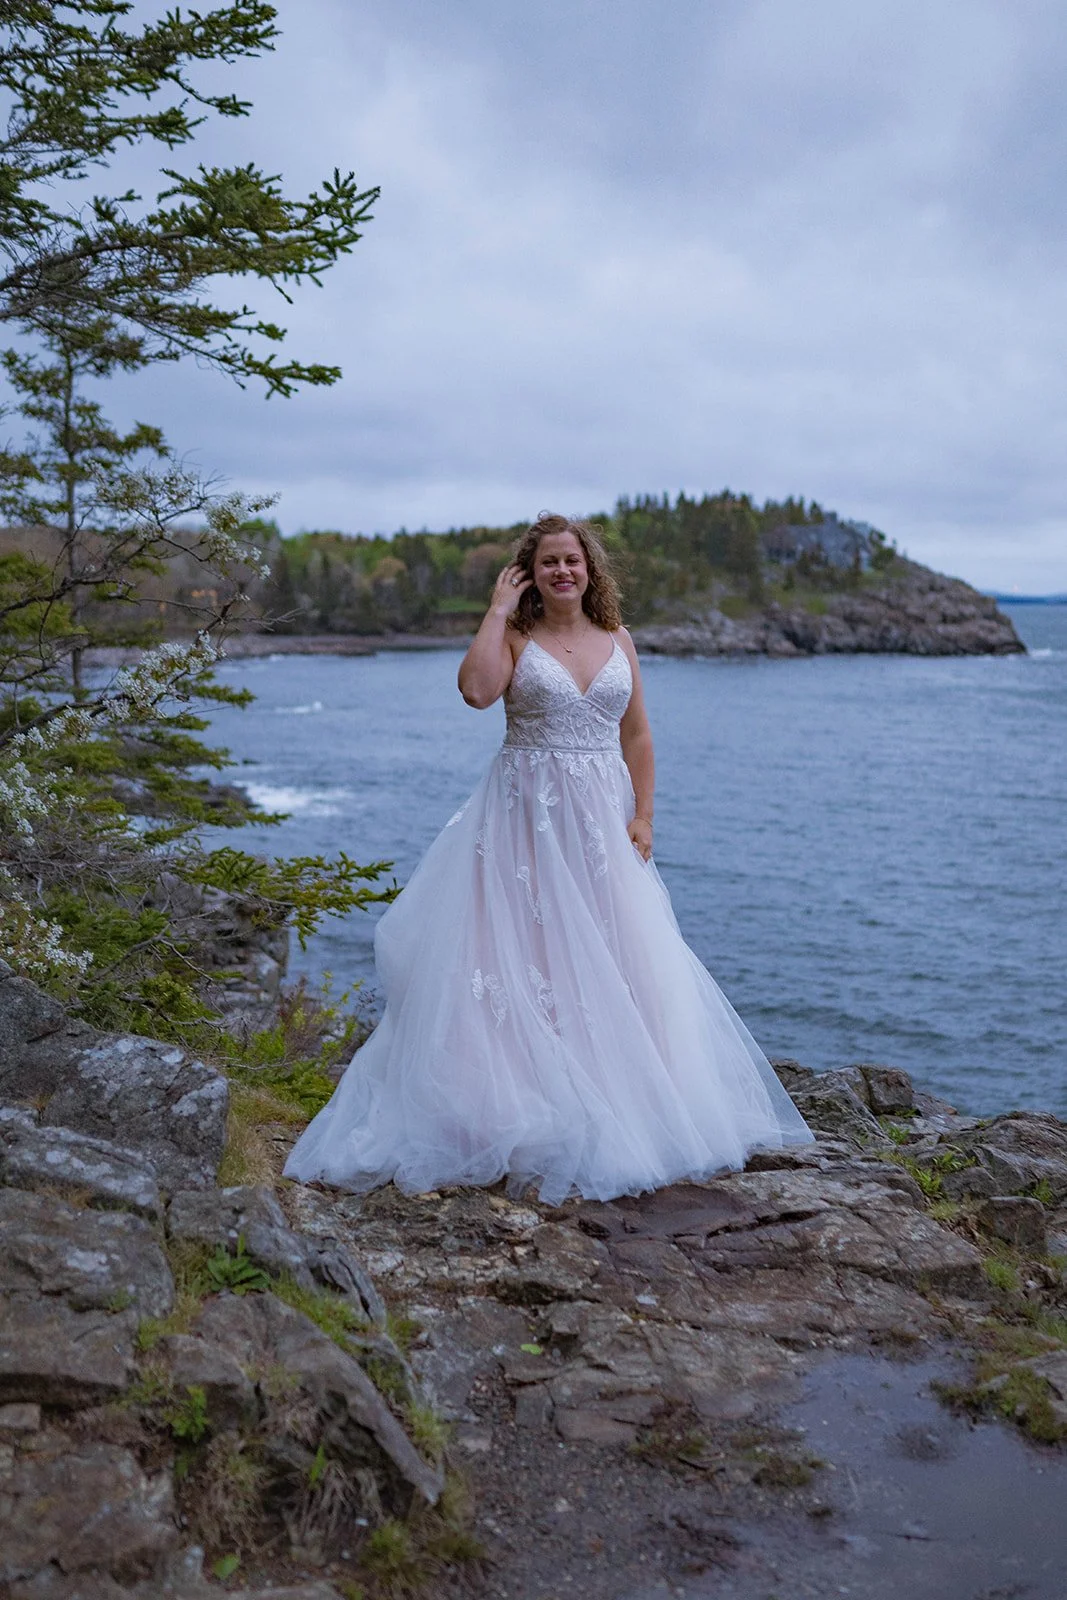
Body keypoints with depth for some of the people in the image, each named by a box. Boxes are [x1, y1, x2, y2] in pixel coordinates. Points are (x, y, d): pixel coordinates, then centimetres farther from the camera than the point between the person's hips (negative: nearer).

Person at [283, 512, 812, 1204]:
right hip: (526, 814, -3)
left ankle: (612, 1110, 16)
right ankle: (528, 1106, 1)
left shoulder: (619, 642, 11)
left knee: (614, 956, 4)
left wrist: (643, 816, 3)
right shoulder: (516, 639, 1)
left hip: (601, 818, 4)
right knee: (526, 951, -6)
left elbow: (636, 736, 12)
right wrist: (497, 610, -10)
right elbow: (476, 689, -21)